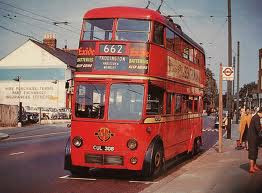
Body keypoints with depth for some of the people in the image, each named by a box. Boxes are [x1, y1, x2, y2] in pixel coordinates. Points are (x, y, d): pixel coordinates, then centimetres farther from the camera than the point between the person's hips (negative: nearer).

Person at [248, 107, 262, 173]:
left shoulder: (255, 117, 12)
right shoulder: (256, 118, -20)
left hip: (253, 137, 10)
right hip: (253, 137, -10)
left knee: (255, 151, 17)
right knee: (252, 152, -5)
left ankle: (254, 166, 27)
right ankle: (251, 168, 0)